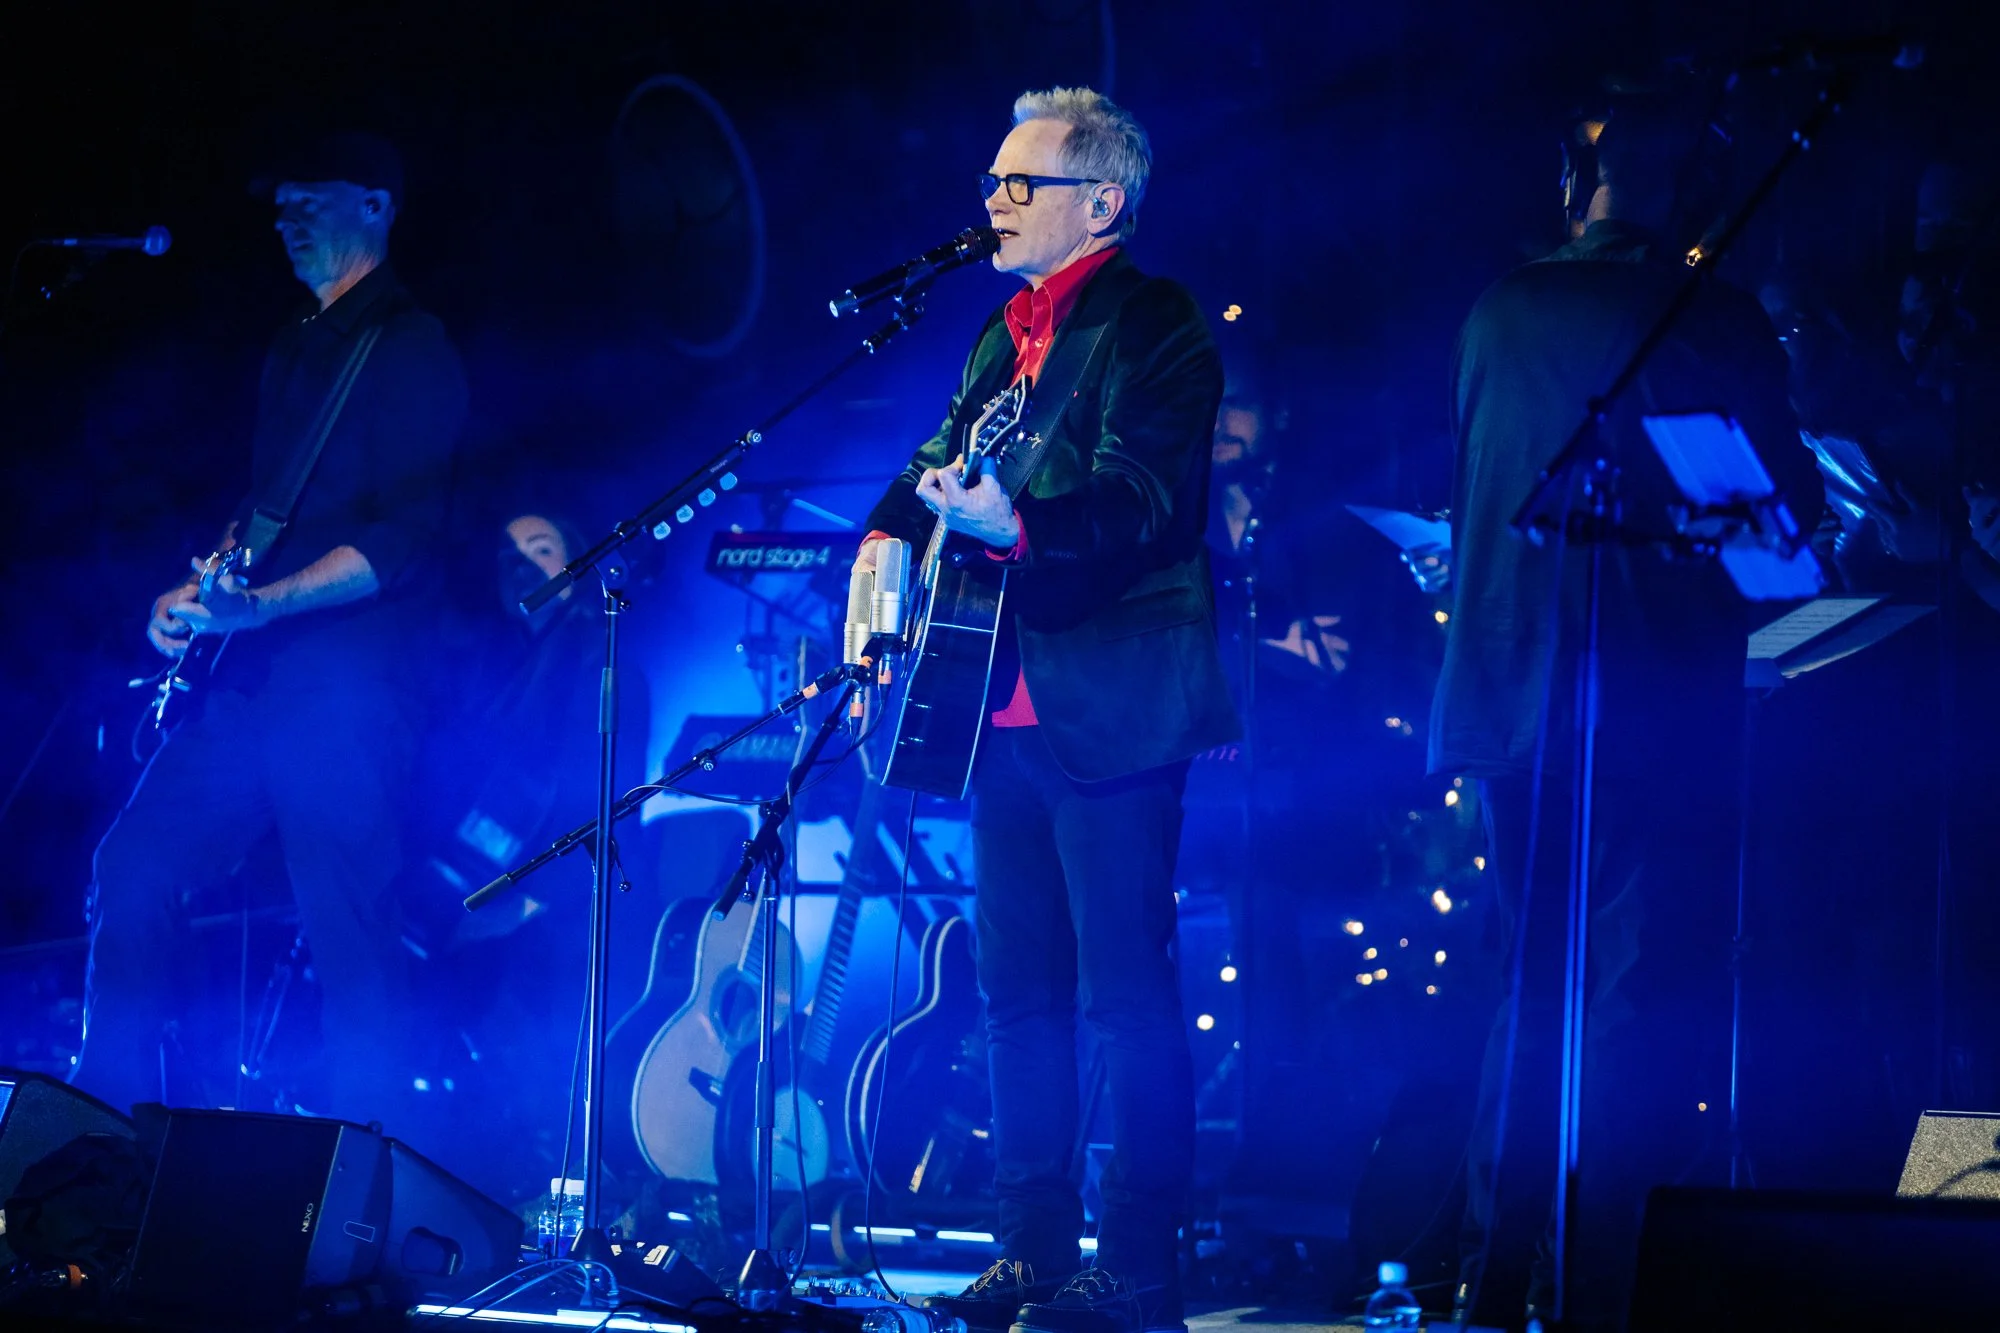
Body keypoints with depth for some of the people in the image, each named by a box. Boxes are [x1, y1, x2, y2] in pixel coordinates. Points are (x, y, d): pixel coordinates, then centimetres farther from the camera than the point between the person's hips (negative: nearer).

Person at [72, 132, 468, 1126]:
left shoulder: (408, 349, -6)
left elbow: (403, 535, -15)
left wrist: (254, 606, -23)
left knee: (348, 933, -7)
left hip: (342, 681, -9)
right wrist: (199, 592, 7)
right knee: (133, 869, 5)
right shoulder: (296, 348, 20)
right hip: (245, 678, 9)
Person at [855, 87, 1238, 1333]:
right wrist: (890, 538, 10)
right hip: (1007, 705, 9)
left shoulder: (1152, 326, -9)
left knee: (1129, 992, -6)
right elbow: (940, 462, 28)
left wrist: (1014, 523, -35)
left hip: (1110, 706, -9)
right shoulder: (1005, 334, 18)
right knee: (1021, 993, 11)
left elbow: (1144, 497, -21)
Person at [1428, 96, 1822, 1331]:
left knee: (1538, 987, 17)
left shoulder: (1499, 316, 6)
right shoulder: (1718, 322, -8)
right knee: (1652, 999, 0)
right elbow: (1791, 501, -4)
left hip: (1511, 695, 5)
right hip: (1661, 704, -5)